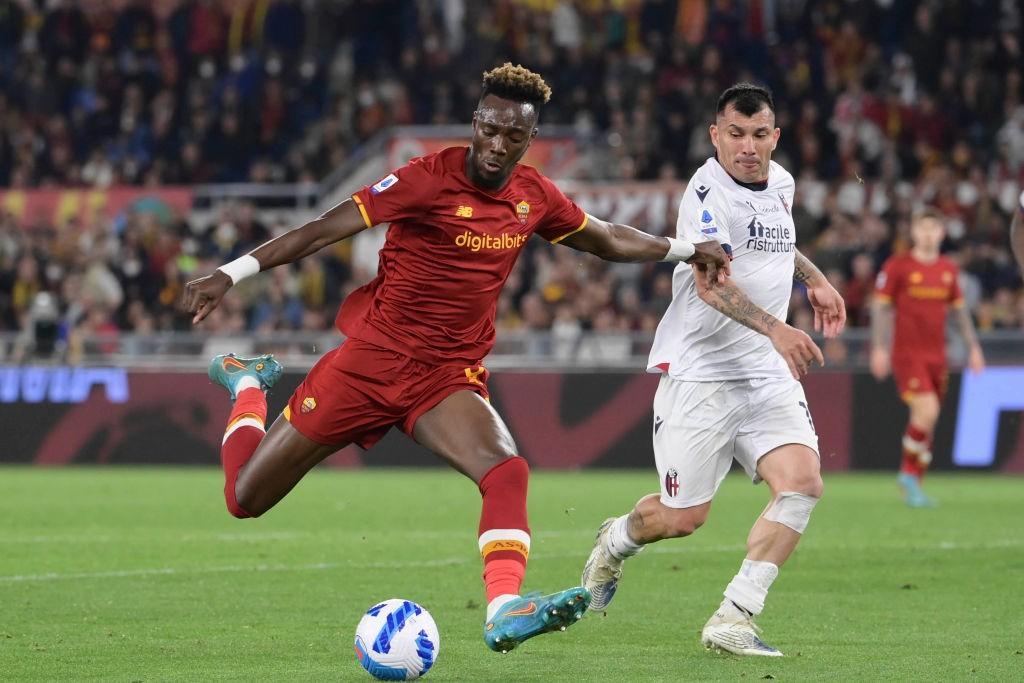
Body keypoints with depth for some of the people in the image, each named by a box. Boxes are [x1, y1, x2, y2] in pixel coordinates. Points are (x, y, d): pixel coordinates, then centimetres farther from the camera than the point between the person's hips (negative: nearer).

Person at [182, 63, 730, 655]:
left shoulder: (535, 197, 2)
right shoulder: (429, 179, -16)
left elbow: (608, 239, 22)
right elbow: (325, 229, -21)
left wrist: (688, 249, 19)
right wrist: (231, 274, -28)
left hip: (449, 377, 3)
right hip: (372, 357, -3)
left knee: (507, 471, -28)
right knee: (246, 496, 4)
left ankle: (505, 611, -36)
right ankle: (249, 388, 35)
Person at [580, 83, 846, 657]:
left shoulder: (781, 184, 10)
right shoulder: (708, 193, -16)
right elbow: (709, 281, -30)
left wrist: (815, 280, 22)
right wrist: (775, 329, -42)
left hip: (768, 373, 6)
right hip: (699, 370, -6)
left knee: (803, 483, -16)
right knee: (683, 517, -1)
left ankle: (733, 619, -12)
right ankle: (615, 542, 36)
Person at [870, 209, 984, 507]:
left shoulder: (949, 269, 11)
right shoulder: (897, 266, -3)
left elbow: (959, 310, 19)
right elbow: (880, 307, -3)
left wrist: (973, 347, 14)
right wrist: (879, 348, -10)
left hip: (937, 356, 5)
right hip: (906, 353, -5)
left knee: (927, 423, 5)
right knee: (927, 411, -20)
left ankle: (913, 484, 16)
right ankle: (909, 473, -2)